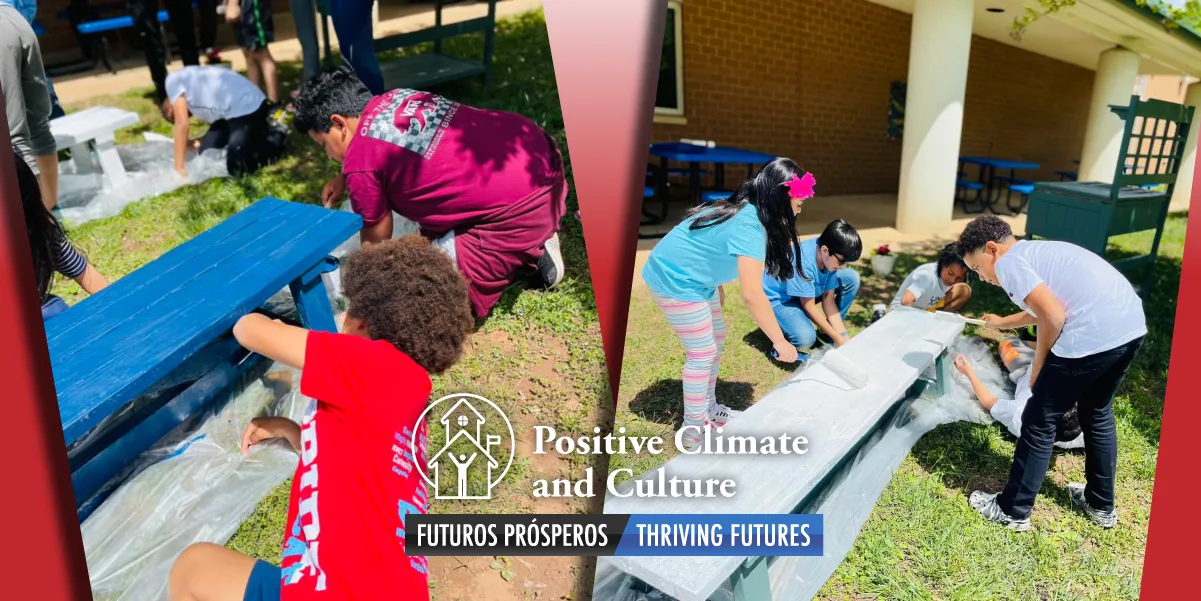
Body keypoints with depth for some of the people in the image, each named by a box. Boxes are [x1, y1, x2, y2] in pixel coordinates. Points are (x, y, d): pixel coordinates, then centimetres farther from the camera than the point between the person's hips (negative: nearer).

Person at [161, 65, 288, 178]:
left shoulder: (173, 81, 1)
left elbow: (182, 124, -5)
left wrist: (179, 168, -3)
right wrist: (189, 143, 21)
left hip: (248, 108, -10)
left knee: (236, 168, -15)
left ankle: (276, 137, 4)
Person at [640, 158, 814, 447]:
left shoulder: (747, 211, 1)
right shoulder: (750, 226, -28)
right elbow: (752, 294, -31)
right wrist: (780, 341, -23)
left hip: (695, 278, 10)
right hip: (674, 281, -10)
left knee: (716, 337, 18)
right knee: (703, 352, -4)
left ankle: (708, 406, 34)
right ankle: (694, 430, 8)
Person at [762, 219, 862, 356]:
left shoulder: (831, 256, -14)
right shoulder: (803, 261, -35)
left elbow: (828, 299, -7)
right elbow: (809, 307, -26)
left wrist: (843, 335, -13)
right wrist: (837, 337, -20)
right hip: (778, 298, -8)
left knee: (852, 278, -7)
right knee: (805, 338, -34)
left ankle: (827, 332, 4)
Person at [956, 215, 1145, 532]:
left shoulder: (1009, 262, -3)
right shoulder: (1038, 250, 25)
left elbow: (1053, 317, -14)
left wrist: (1038, 366, 1)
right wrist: (1003, 322, 60)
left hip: (1093, 335, -9)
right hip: (1131, 325, 9)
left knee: (1039, 423, 6)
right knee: (1097, 414, 27)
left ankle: (1013, 510, 19)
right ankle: (1101, 505, 41)